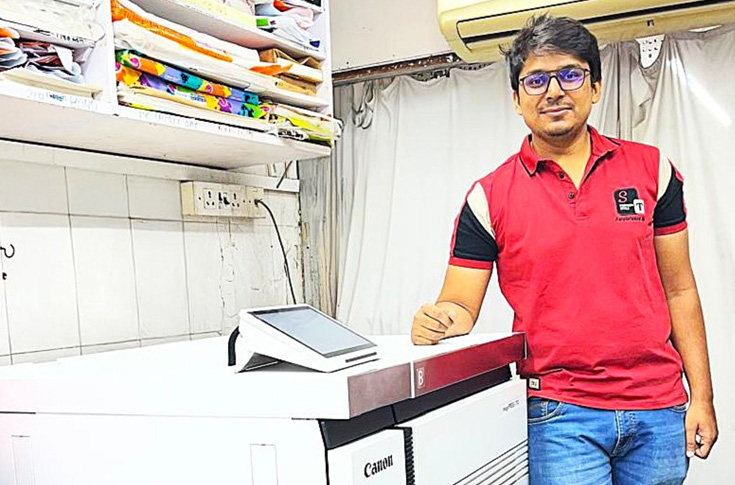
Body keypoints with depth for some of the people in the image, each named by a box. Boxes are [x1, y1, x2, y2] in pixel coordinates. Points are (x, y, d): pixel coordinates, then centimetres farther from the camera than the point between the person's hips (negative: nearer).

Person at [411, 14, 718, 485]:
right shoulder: (490, 197, -2)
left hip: (658, 411, 3)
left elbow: (679, 290, 6)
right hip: (558, 414, -2)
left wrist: (702, 397, 3)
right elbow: (460, 307, -2)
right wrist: (441, 320, -25)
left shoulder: (651, 169, 4)